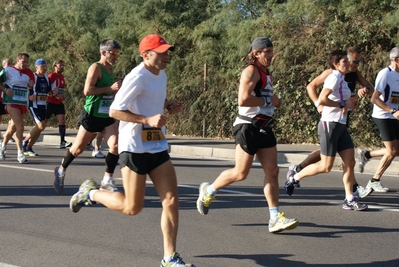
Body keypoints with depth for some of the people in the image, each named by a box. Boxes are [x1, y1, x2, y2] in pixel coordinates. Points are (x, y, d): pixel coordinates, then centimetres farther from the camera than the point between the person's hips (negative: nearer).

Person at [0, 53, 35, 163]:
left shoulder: (28, 72, 9)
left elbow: (30, 86, 20)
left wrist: (30, 85, -3)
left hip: (23, 103, 6)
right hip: (11, 101, -6)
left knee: (13, 128, 15)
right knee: (20, 125, -18)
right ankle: (20, 153, -13)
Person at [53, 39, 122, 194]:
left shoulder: (110, 68, 11)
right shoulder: (96, 68, -14)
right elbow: (87, 90, -25)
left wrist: (116, 90, 8)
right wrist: (110, 88, -24)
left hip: (107, 117, 7)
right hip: (91, 116, -7)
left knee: (115, 146, -12)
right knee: (78, 149, 6)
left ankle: (107, 181, -3)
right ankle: (61, 171, 31)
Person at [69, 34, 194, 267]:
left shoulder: (161, 75, 11)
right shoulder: (137, 77, -16)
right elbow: (115, 111, -17)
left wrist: (169, 105, 8)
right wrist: (149, 120, -26)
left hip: (158, 146, 8)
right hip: (135, 147, -8)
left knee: (171, 200, -2)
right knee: (132, 207, 0)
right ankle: (91, 193, 24)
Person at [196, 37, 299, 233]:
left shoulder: (266, 73, 17)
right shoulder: (251, 71, -13)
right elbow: (243, 100, -25)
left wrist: (274, 102, 13)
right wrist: (268, 101, -16)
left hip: (263, 128, 9)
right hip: (248, 127, -9)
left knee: (272, 171, 2)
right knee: (241, 173, -2)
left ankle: (275, 218, 3)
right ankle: (208, 191, 22)